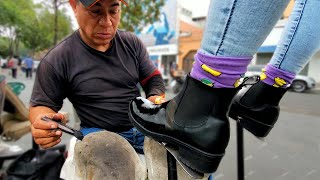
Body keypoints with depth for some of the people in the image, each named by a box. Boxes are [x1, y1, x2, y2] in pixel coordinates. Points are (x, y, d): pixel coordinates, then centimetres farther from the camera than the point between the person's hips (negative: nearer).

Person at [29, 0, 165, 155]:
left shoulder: (132, 43, 3)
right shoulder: (56, 61, -6)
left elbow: (154, 80, 8)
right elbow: (42, 105, 3)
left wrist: (156, 100, -14)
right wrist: (42, 125, -20)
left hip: (142, 127, 4)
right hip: (98, 134, -3)